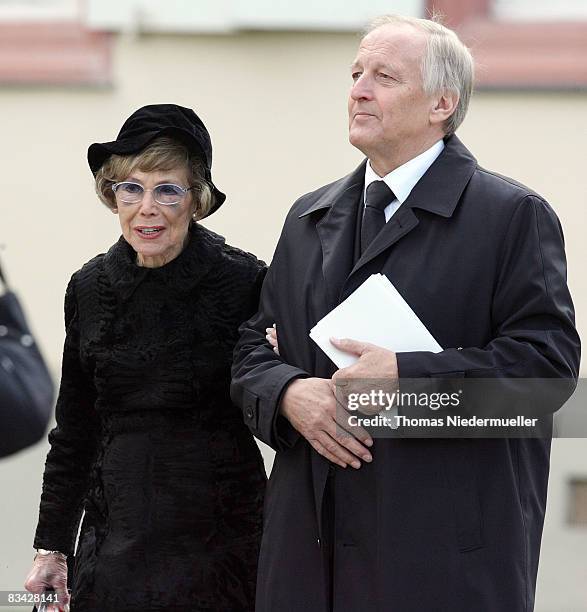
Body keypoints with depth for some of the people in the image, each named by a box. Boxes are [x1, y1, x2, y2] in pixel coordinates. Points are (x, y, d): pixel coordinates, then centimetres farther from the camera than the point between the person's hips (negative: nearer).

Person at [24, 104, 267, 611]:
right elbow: (74, 431, 13)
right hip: (116, 540, 3)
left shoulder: (243, 282, -6)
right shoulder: (90, 288, 6)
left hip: (216, 538, -3)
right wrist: (52, 547, 13)